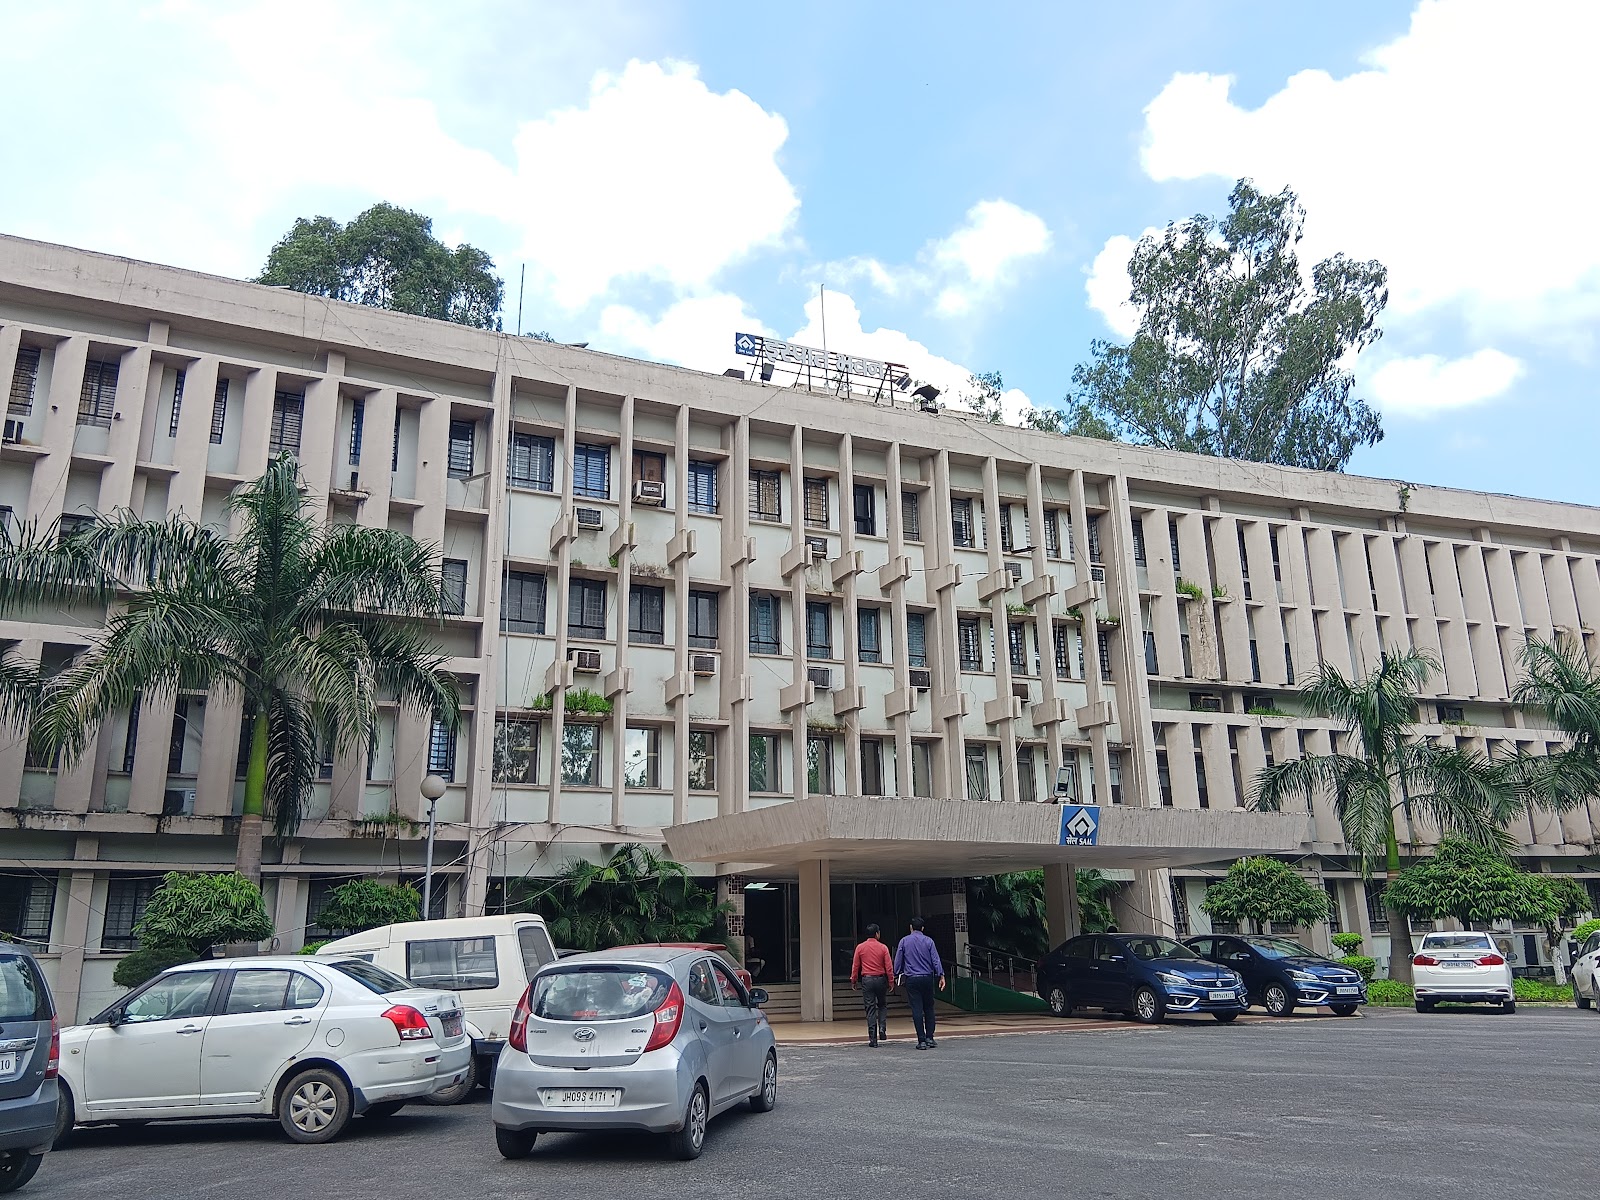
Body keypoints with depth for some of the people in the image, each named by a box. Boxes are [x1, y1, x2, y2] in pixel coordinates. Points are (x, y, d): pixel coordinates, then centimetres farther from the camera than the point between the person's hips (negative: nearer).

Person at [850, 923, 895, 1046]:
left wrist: (853, 980, 11)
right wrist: (891, 981, 5)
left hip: (866, 980, 0)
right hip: (881, 979, 0)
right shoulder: (883, 948, -4)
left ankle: (872, 1038, 1)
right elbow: (889, 967, -4)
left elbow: (855, 966, 1)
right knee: (882, 1005, 19)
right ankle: (882, 1030, 3)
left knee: (870, 1008, 3)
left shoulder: (860, 948, -1)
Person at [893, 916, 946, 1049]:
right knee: (929, 1008, 11)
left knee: (917, 1010, -1)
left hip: (911, 979, -1)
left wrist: (898, 974, 16)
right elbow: (935, 960, -4)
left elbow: (897, 960, 4)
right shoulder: (928, 941, 1)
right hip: (927, 978, 1)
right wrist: (941, 975, -3)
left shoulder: (904, 941, 1)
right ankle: (929, 1038, 10)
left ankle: (922, 1041, -2)